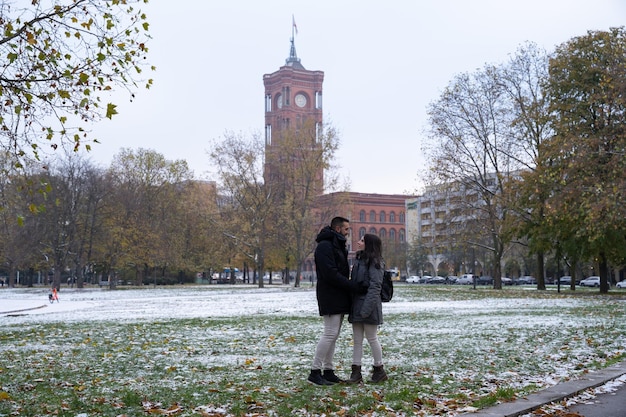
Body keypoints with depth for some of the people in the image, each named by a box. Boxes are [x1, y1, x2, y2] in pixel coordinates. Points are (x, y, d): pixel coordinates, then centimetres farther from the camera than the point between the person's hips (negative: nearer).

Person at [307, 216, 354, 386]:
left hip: (339, 297, 10)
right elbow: (330, 273, -22)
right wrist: (351, 285, -17)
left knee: (333, 335, 11)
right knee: (330, 334, -11)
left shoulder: (338, 246, 20)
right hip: (330, 297, -10)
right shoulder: (325, 246, -13)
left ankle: (328, 371, 16)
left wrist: (349, 285, 4)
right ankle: (315, 372, -6)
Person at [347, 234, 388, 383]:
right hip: (356, 305, 9)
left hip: (368, 305, -8)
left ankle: (379, 370, 16)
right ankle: (356, 372, 11)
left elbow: (375, 286, -18)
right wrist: (351, 306, 13)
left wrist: (367, 308, -23)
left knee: (372, 338, 2)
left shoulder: (374, 262, -11)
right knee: (357, 340, 8)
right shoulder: (360, 260, 16)